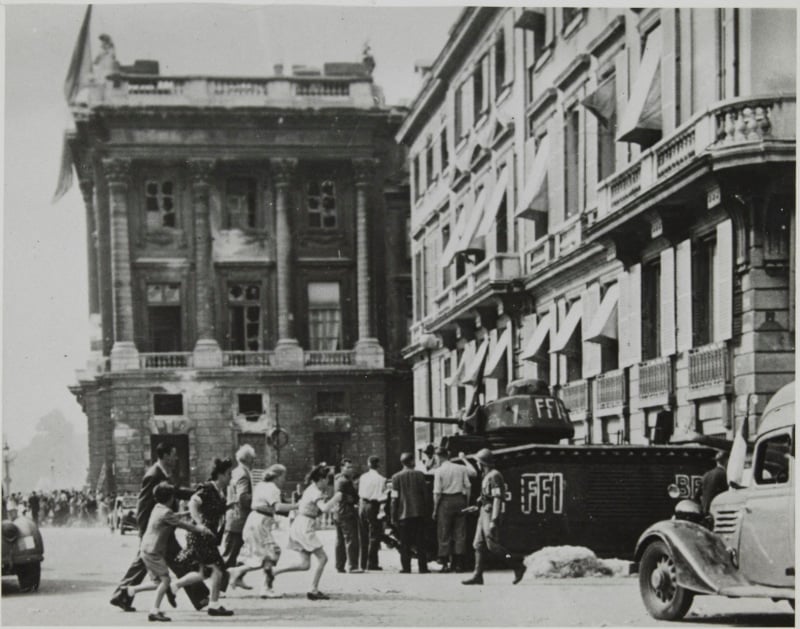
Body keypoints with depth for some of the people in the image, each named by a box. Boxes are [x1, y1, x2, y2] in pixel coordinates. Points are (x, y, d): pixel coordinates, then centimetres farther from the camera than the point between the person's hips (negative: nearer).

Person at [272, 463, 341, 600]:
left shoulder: (311, 489, 16)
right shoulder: (316, 492, -13)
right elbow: (324, 508, -30)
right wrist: (335, 498, -16)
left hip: (300, 526, 10)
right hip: (305, 527, -10)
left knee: (305, 564, 8)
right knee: (322, 558, -6)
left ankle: (274, 572, 6)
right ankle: (314, 590, -6)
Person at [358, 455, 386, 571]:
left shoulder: (363, 477, 4)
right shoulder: (381, 479, -11)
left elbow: (360, 493, 6)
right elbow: (382, 497, -13)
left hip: (362, 505, 5)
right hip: (373, 506, -5)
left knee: (363, 537, 12)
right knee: (374, 536, 0)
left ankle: (363, 563, 16)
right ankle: (371, 563, -3)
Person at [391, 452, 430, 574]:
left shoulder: (396, 477, -2)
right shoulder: (420, 475, 0)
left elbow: (395, 498, -4)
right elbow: (425, 494, 2)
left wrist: (393, 516, 1)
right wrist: (427, 511, 11)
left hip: (403, 514, -1)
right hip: (419, 513, 1)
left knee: (405, 543, 4)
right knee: (420, 542, 5)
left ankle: (406, 567, 0)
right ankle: (422, 567, 2)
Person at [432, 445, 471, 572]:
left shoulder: (439, 471, -6)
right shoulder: (462, 469, 5)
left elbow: (437, 492, -8)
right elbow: (468, 487, 5)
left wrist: (435, 509, -1)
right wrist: (467, 504, 12)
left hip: (445, 501, -3)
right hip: (460, 500, 3)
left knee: (444, 534, 4)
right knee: (460, 533, 6)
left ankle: (445, 563, 1)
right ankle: (458, 563, 4)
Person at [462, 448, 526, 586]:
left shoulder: (494, 476, -15)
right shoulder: (487, 476, 15)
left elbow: (497, 499, -21)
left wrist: (493, 521, -25)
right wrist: (477, 507, 27)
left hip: (491, 514, -10)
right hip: (484, 513, 10)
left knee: (492, 545, -11)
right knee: (479, 545, 5)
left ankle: (518, 566, -3)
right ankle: (478, 576, 5)